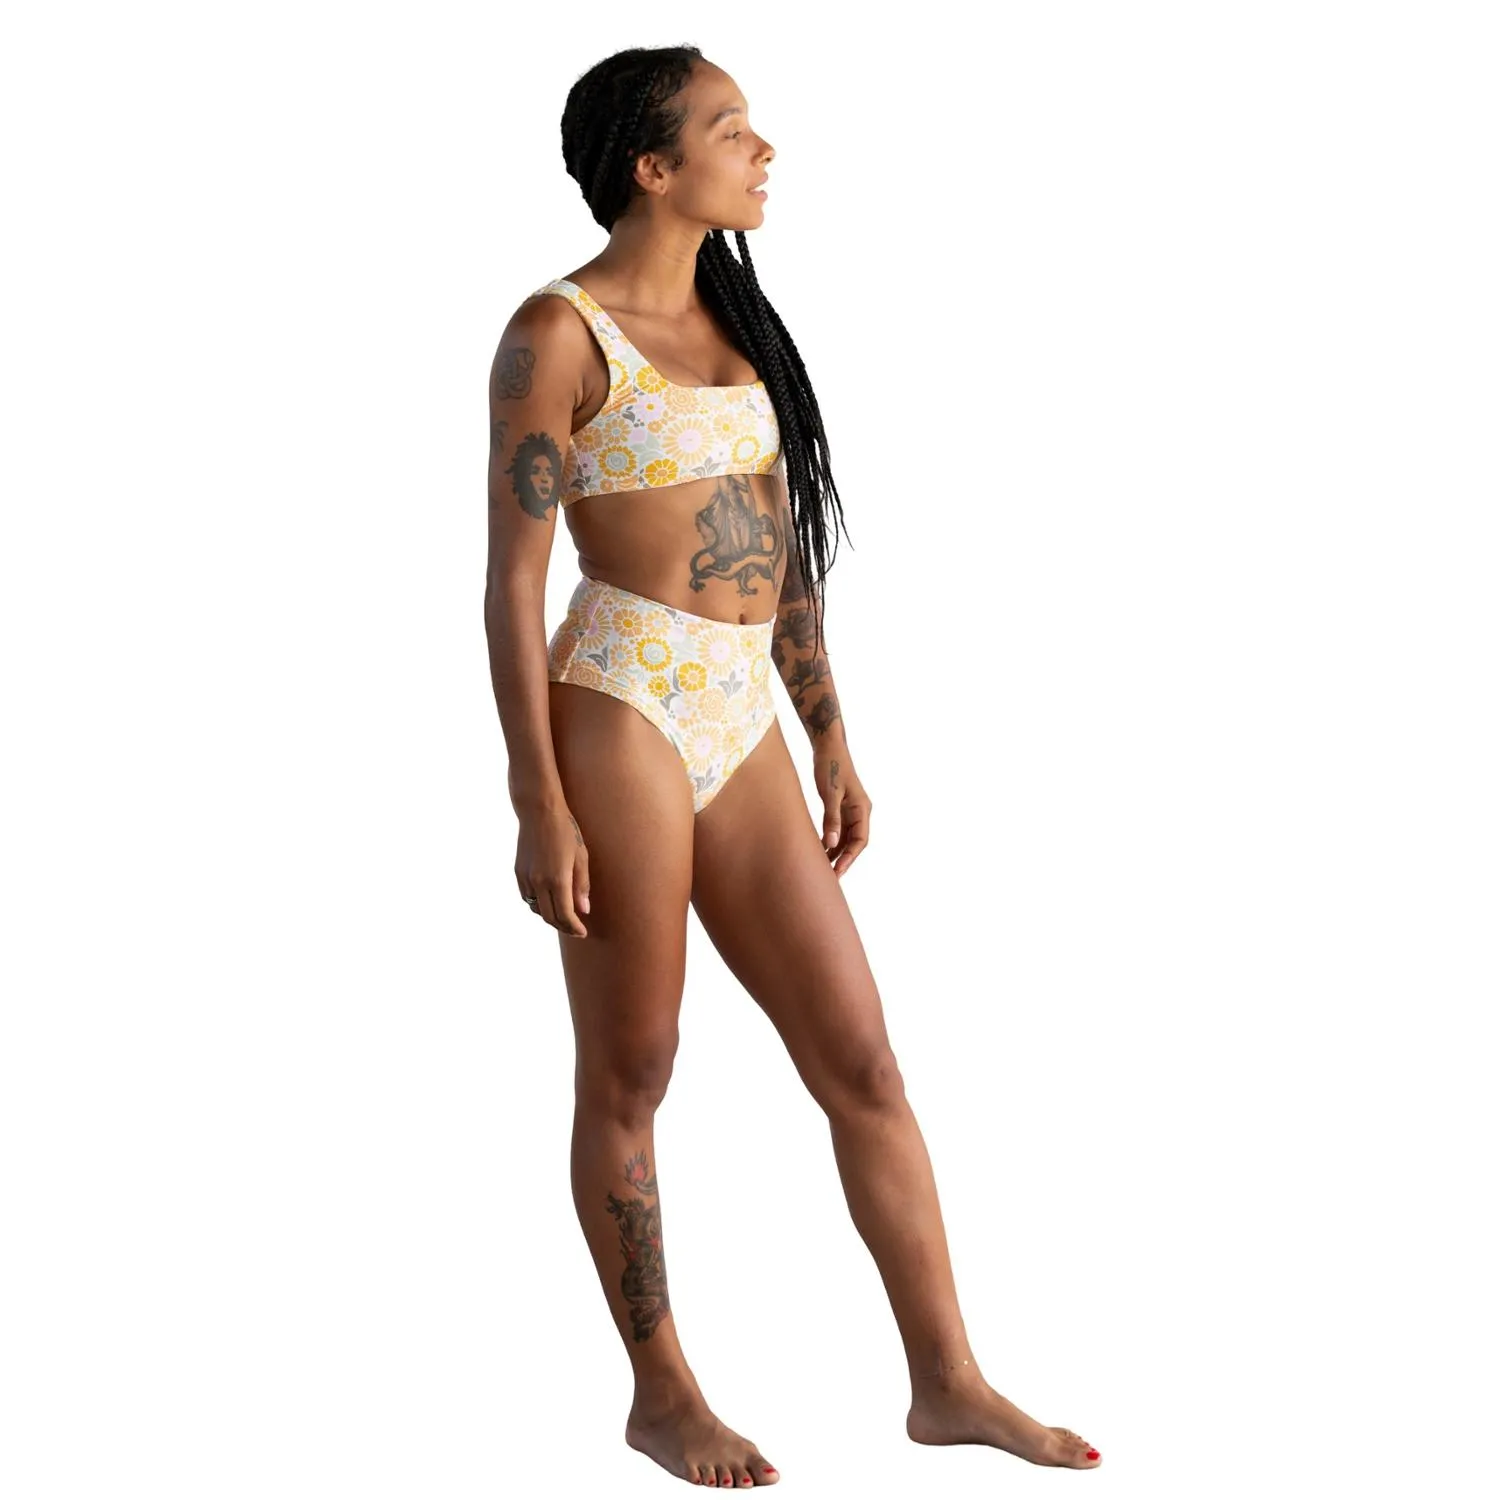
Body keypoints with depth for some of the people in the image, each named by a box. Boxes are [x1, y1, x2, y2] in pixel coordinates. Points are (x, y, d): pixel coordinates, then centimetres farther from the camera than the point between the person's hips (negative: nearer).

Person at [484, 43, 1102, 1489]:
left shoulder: (734, 321, 15)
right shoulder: (559, 331, -7)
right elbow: (513, 580, -9)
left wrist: (831, 742, 17)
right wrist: (538, 805, -14)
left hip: (742, 726, 7)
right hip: (621, 710, -7)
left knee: (863, 1063, 6)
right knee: (629, 1077, 4)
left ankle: (948, 1382, 14)